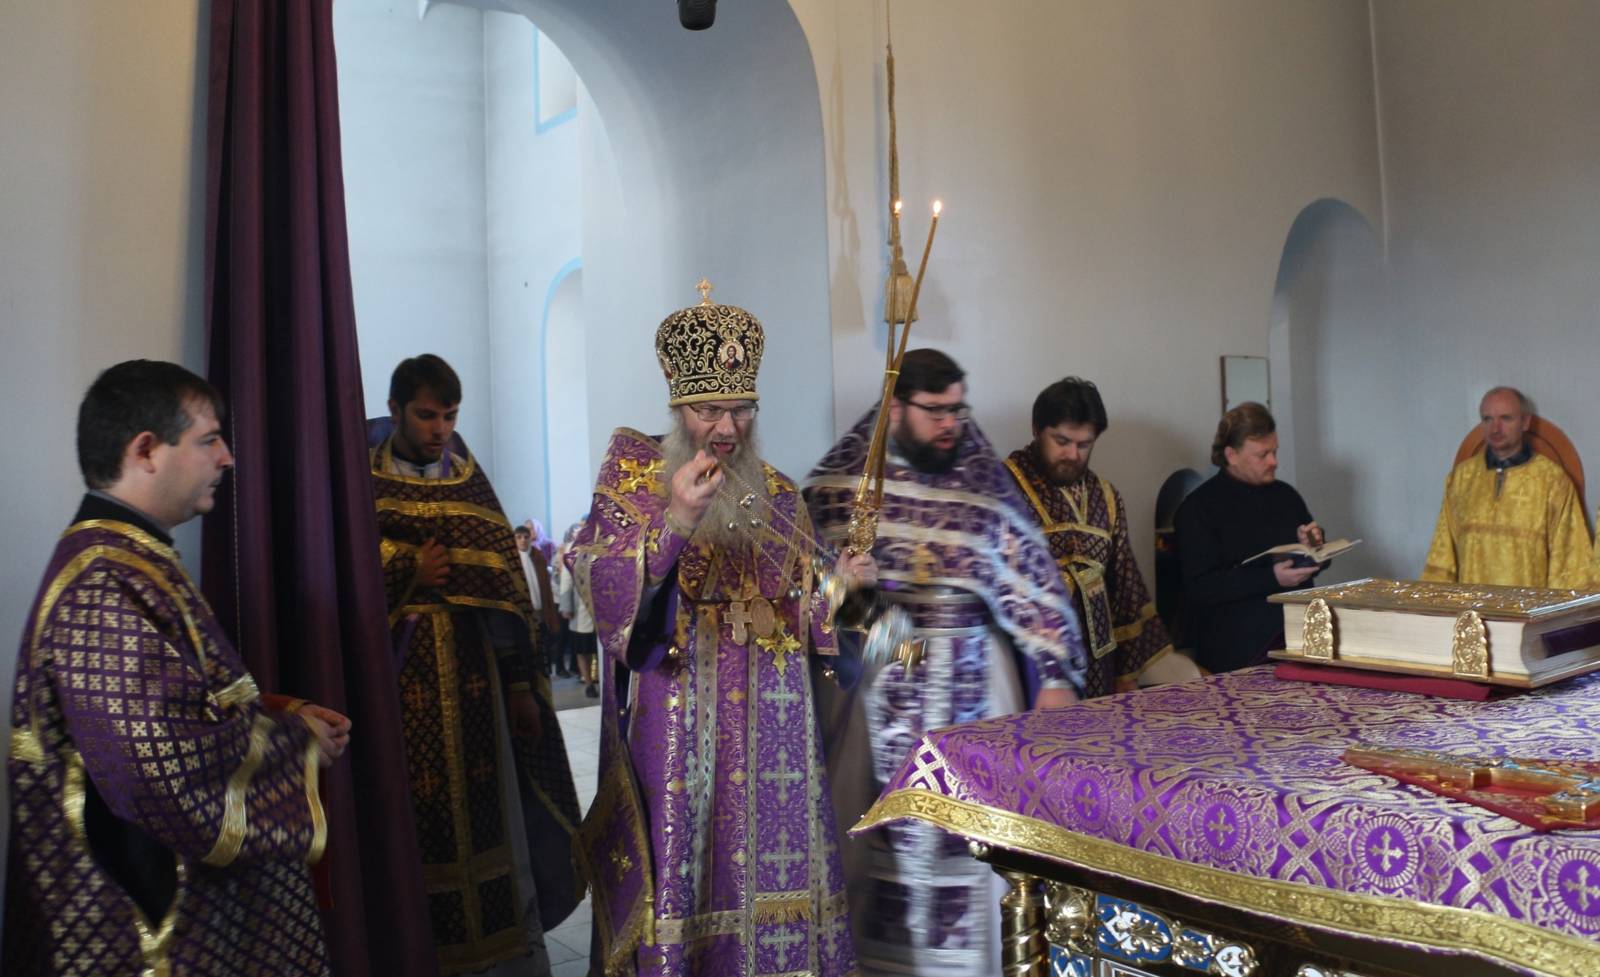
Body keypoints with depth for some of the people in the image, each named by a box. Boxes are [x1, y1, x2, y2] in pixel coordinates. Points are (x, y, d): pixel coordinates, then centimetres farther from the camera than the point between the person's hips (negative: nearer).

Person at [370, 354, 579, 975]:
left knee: (490, 809, 7)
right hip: (399, 680, -2)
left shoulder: (470, 482, 7)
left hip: (472, 675, 2)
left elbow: (506, 584, 6)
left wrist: (521, 683, 2)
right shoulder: (361, 483, 0)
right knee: (416, 819, 4)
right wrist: (407, 574, -16)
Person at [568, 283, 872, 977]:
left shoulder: (775, 494, 9)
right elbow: (602, 588, -14)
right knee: (675, 853, -1)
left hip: (765, 722, 3)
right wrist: (674, 524, -26)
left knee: (766, 853, 6)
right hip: (672, 720, -3)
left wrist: (837, 588, -8)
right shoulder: (633, 477, -1)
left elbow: (797, 618, 12)